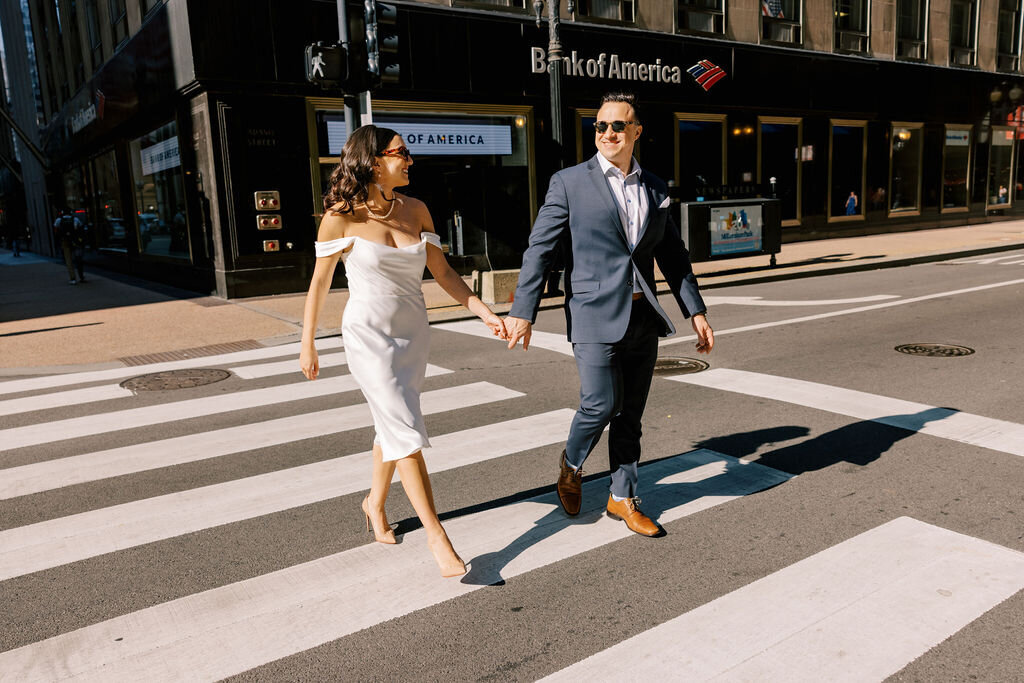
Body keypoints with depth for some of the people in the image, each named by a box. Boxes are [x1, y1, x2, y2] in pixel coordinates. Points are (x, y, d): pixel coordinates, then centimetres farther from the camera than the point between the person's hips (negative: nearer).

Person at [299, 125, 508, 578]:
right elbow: (320, 283, -3)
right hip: (368, 336, -5)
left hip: (413, 335, 5)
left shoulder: (415, 210, 0)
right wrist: (307, 346, 1)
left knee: (391, 425, 17)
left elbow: (442, 272, 4)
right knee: (406, 432, -8)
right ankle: (436, 535, 1)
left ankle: (375, 504, 41)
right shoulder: (342, 216, -12)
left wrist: (483, 311, -6)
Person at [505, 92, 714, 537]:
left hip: (642, 317, 5)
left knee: (630, 413, 10)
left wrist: (696, 311, 13)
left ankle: (623, 499, 26)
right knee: (600, 404, -10)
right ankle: (571, 466, 23)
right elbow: (539, 249, -4)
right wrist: (522, 311, -10)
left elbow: (672, 254, 17)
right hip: (595, 316, -4)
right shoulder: (570, 183, -2)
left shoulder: (655, 188, 11)